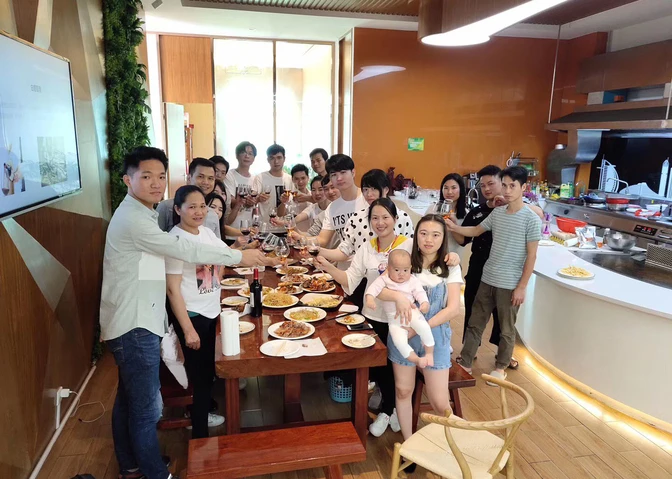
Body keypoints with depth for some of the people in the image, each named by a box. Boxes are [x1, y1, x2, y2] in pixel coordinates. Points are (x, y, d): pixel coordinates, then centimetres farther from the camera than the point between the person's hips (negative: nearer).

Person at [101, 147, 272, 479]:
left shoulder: (140, 214, 14)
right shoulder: (133, 218, -19)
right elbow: (185, 250, -21)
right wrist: (240, 256, -15)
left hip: (137, 322, 11)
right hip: (134, 327, -11)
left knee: (128, 400, 22)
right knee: (148, 407, 0)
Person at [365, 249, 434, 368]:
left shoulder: (413, 281, 7)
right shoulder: (384, 279, 3)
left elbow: (419, 292, -1)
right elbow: (374, 287, -10)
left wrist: (425, 303, -23)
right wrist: (370, 298, -32)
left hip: (411, 312, 0)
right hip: (394, 318, 0)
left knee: (424, 327, -28)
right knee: (399, 342, -23)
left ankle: (429, 353, -5)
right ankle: (416, 360, -2)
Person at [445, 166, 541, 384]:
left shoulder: (531, 219, -12)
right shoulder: (497, 213, 3)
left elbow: (531, 256, -11)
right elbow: (476, 231, 17)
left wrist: (522, 287, -12)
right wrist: (454, 227, 0)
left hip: (510, 284, -5)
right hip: (487, 279, 5)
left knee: (506, 329, 12)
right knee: (475, 323, 12)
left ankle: (501, 367, 31)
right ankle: (465, 364, 24)